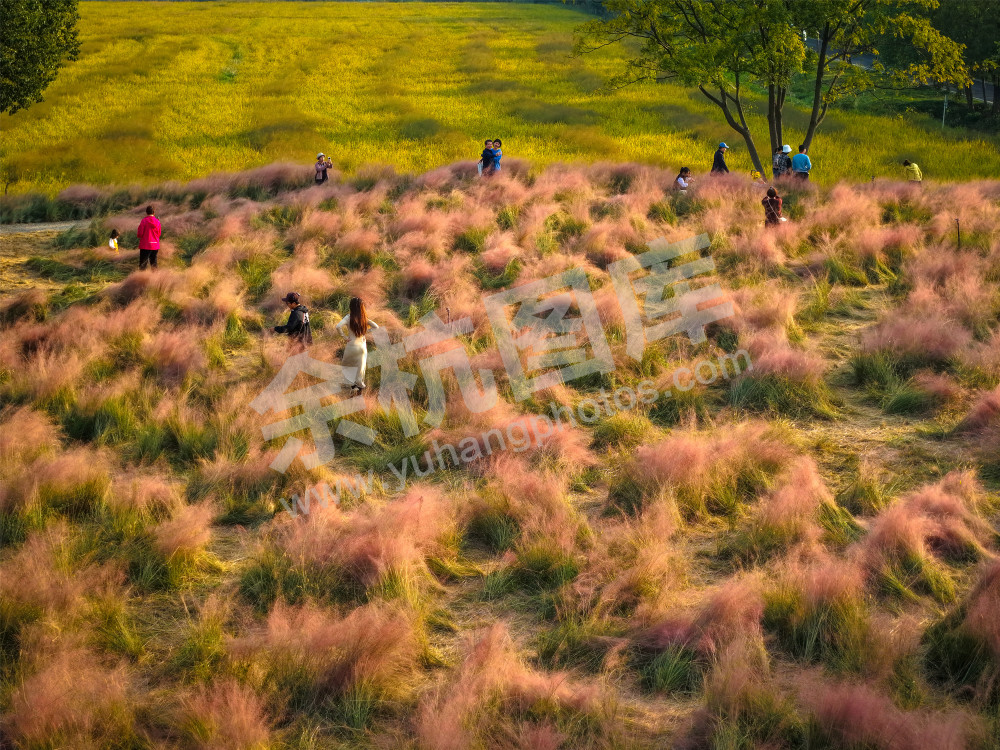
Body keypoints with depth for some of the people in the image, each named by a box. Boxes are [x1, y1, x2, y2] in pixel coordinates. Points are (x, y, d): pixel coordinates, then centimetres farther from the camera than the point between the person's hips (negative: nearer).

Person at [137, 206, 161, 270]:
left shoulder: (144, 221, -12)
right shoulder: (157, 221, 0)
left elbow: (140, 234, -11)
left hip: (145, 245, -4)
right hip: (155, 245, 4)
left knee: (143, 264, -1)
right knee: (153, 263, 13)